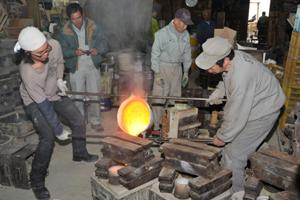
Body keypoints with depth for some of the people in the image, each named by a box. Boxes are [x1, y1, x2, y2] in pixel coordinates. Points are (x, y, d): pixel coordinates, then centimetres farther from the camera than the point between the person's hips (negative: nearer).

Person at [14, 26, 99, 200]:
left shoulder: (54, 45, -26)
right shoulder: (28, 73, -38)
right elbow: (44, 106, -31)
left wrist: (59, 80, -11)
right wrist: (58, 130, -25)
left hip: (54, 94, 6)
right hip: (35, 102, -6)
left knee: (79, 121, 9)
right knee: (48, 138, -19)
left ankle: (80, 153, 36)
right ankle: (37, 181, 2)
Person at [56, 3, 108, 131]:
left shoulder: (93, 27, -4)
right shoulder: (65, 31, -5)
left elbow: (104, 44, -2)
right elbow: (62, 50, -4)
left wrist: (97, 50, -24)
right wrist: (74, 52, -24)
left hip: (92, 66, 0)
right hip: (76, 68, 0)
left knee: (94, 95, 6)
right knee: (77, 97, 9)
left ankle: (95, 121, 23)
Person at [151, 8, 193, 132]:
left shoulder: (185, 35, 2)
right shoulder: (162, 33, -13)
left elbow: (187, 53, 11)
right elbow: (155, 54, -10)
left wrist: (186, 71, 10)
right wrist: (157, 73, -13)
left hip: (177, 68, 5)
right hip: (163, 67, -5)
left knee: (175, 97, 10)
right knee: (159, 97, -2)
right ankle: (157, 126, 9)